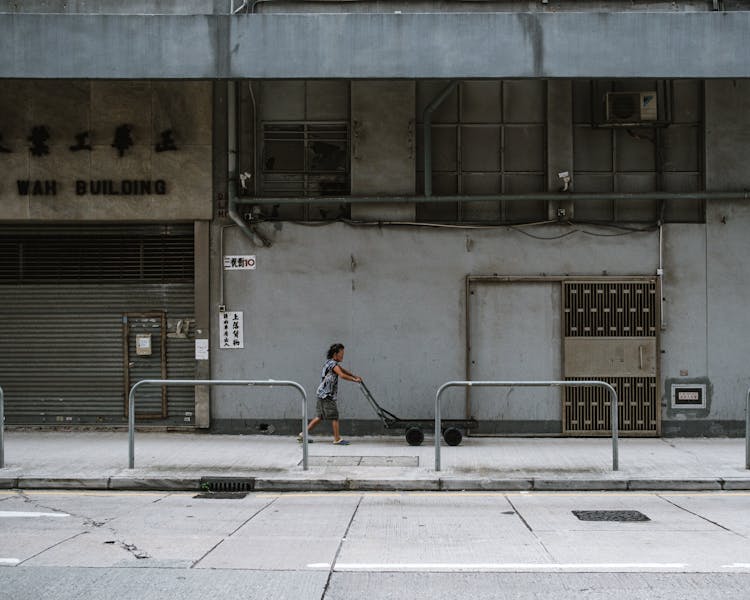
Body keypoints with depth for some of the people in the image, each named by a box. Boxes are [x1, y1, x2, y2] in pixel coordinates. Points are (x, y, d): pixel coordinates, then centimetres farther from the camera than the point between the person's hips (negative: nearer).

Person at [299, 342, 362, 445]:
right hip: (327, 395, -10)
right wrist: (354, 379, -19)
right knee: (334, 416, -5)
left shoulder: (331, 363, 18)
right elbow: (342, 375, -27)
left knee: (319, 417, 13)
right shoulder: (333, 364, -14)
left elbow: (343, 370, 22)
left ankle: (303, 434, 14)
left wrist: (355, 376, 13)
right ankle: (337, 439, -1)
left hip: (322, 394, 10)